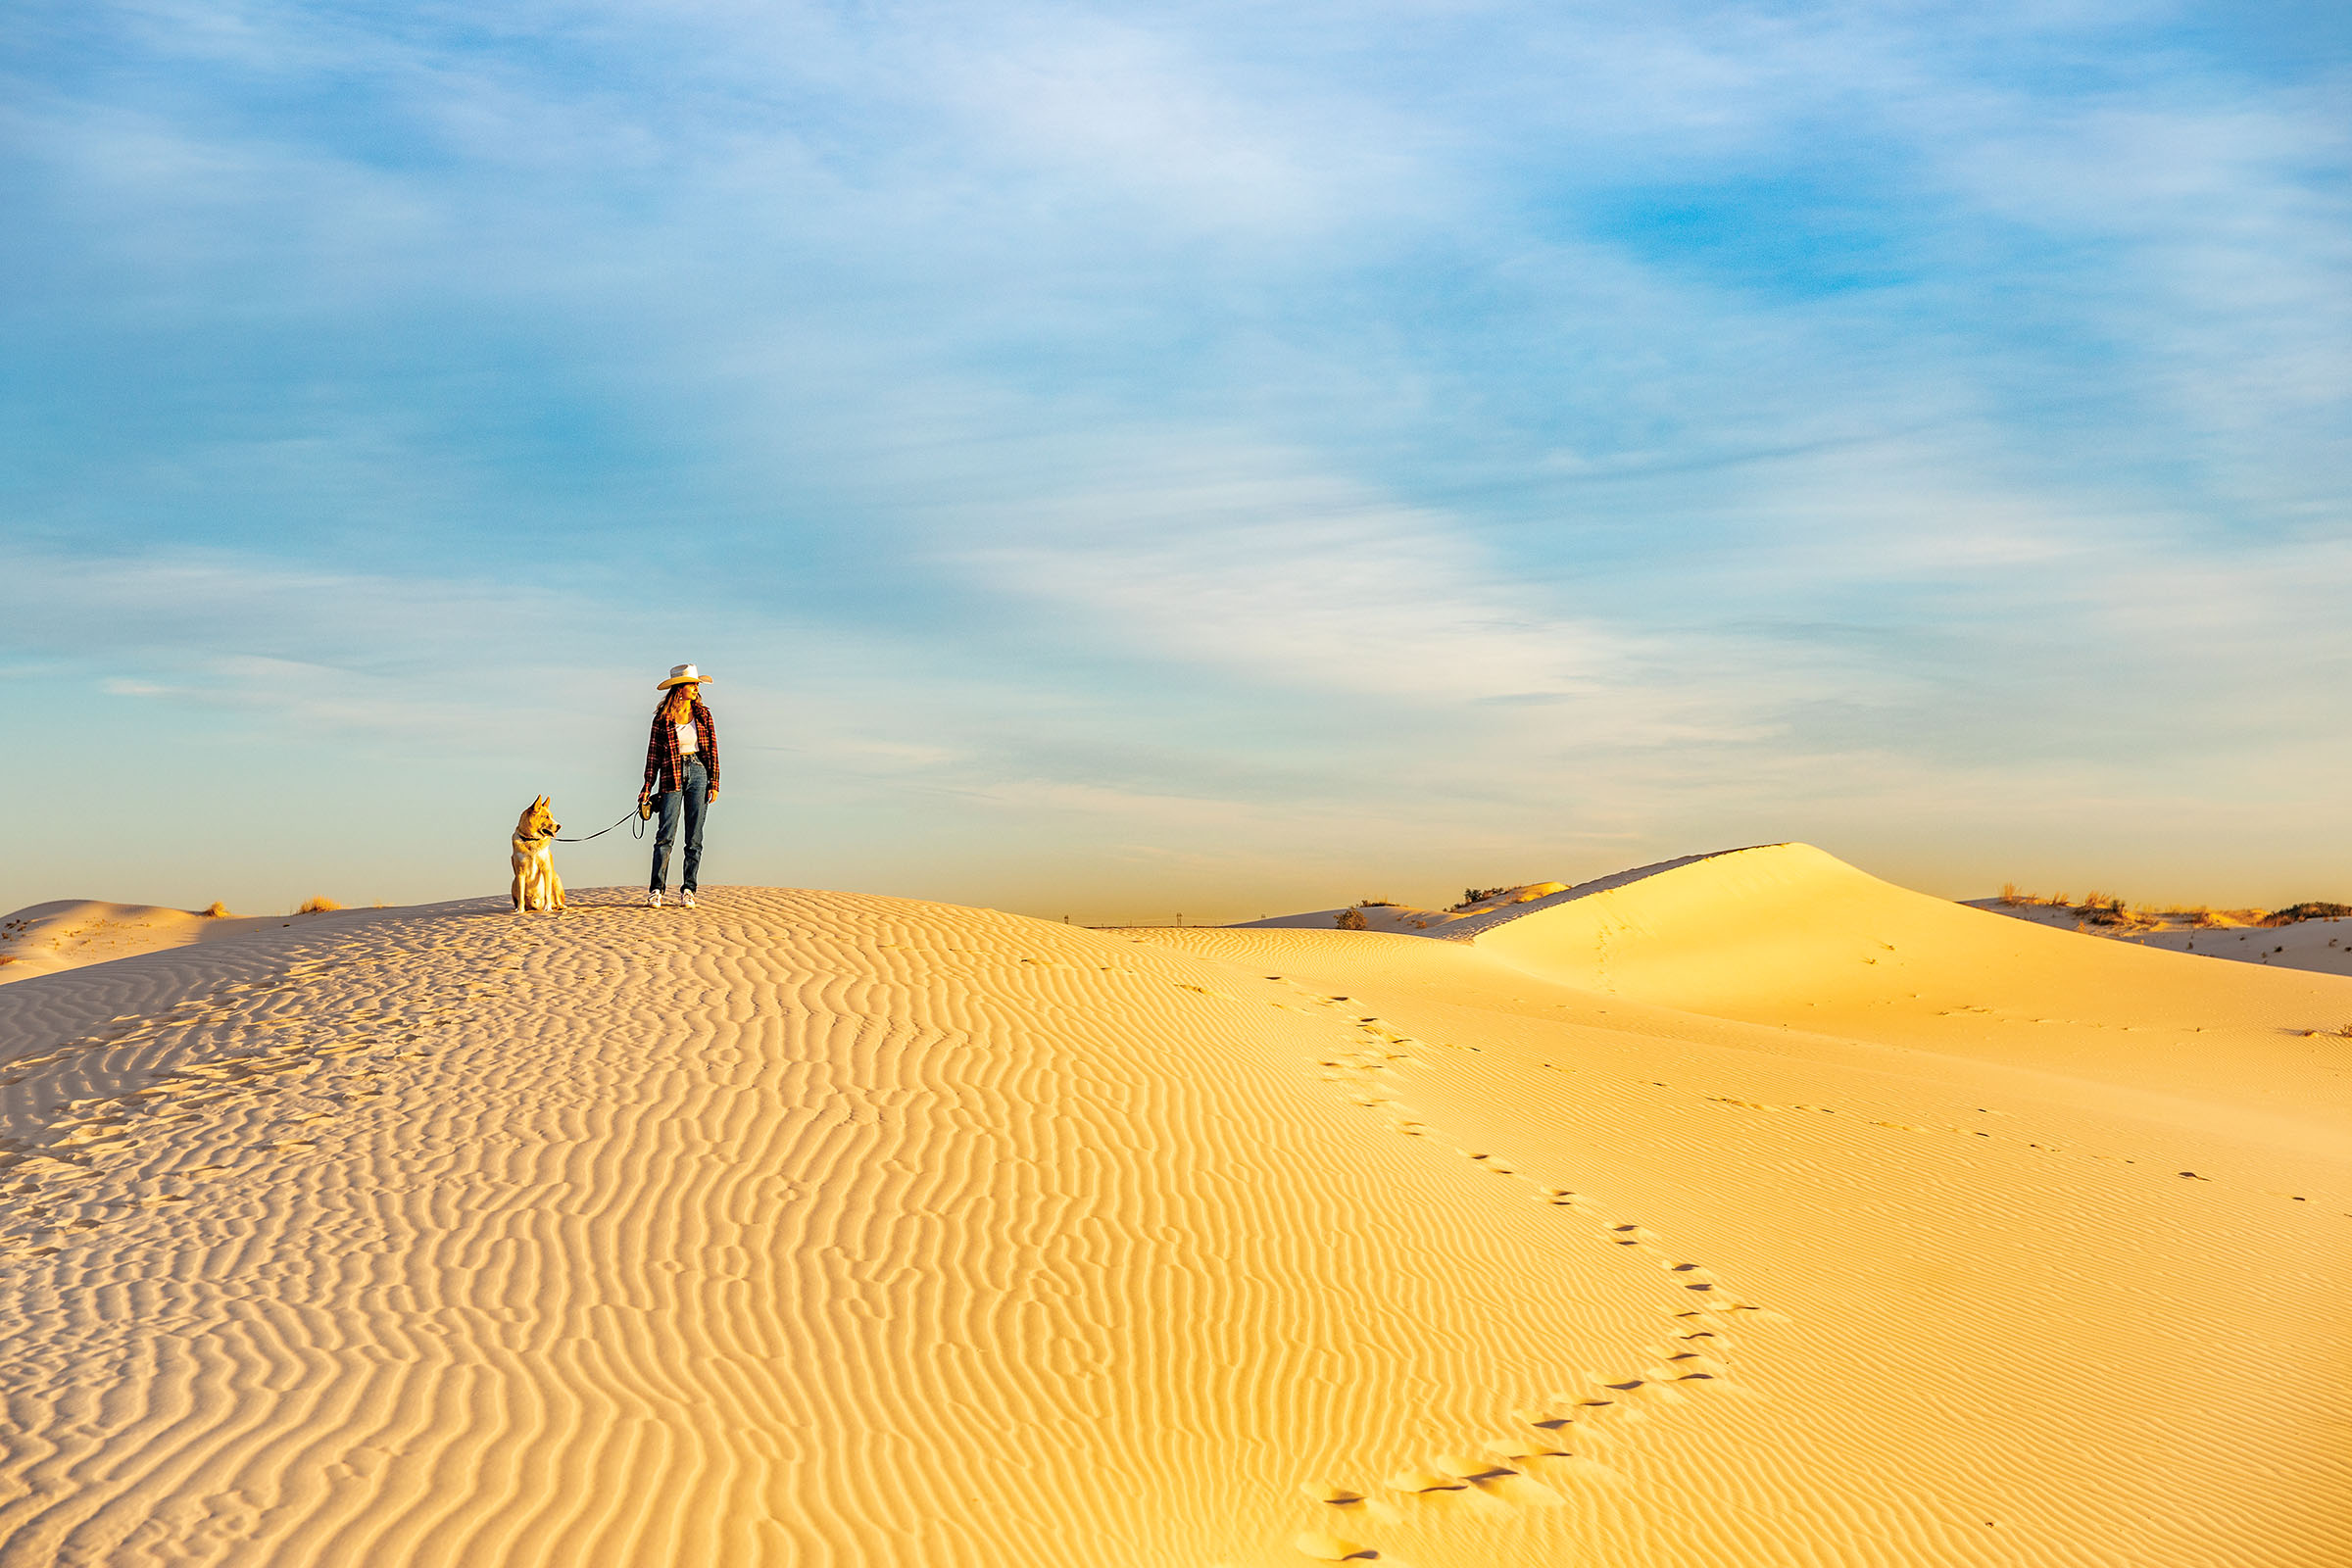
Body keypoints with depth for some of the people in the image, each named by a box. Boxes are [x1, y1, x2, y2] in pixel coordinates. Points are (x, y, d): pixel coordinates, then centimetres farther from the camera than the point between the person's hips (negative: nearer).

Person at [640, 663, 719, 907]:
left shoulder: (703, 715, 7)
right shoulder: (662, 718, 2)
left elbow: (712, 750, 8)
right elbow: (654, 753, 4)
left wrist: (714, 783, 1)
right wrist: (648, 787, -1)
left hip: (698, 772, 2)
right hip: (671, 776, -2)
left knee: (695, 837, 0)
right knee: (666, 834, -9)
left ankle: (688, 890, 5)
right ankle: (656, 890, -6)